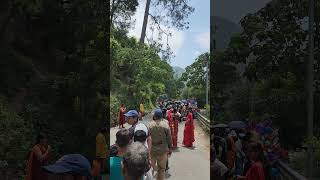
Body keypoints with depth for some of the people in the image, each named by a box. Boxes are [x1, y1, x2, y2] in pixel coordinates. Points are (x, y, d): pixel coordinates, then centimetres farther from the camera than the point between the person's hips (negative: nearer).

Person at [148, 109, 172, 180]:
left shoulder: (150, 125, -10)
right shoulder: (165, 125, -10)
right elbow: (169, 138, -5)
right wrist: (170, 148, 8)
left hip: (152, 149, 1)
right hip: (163, 150, -1)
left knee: (151, 167, 17)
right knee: (161, 169, 15)